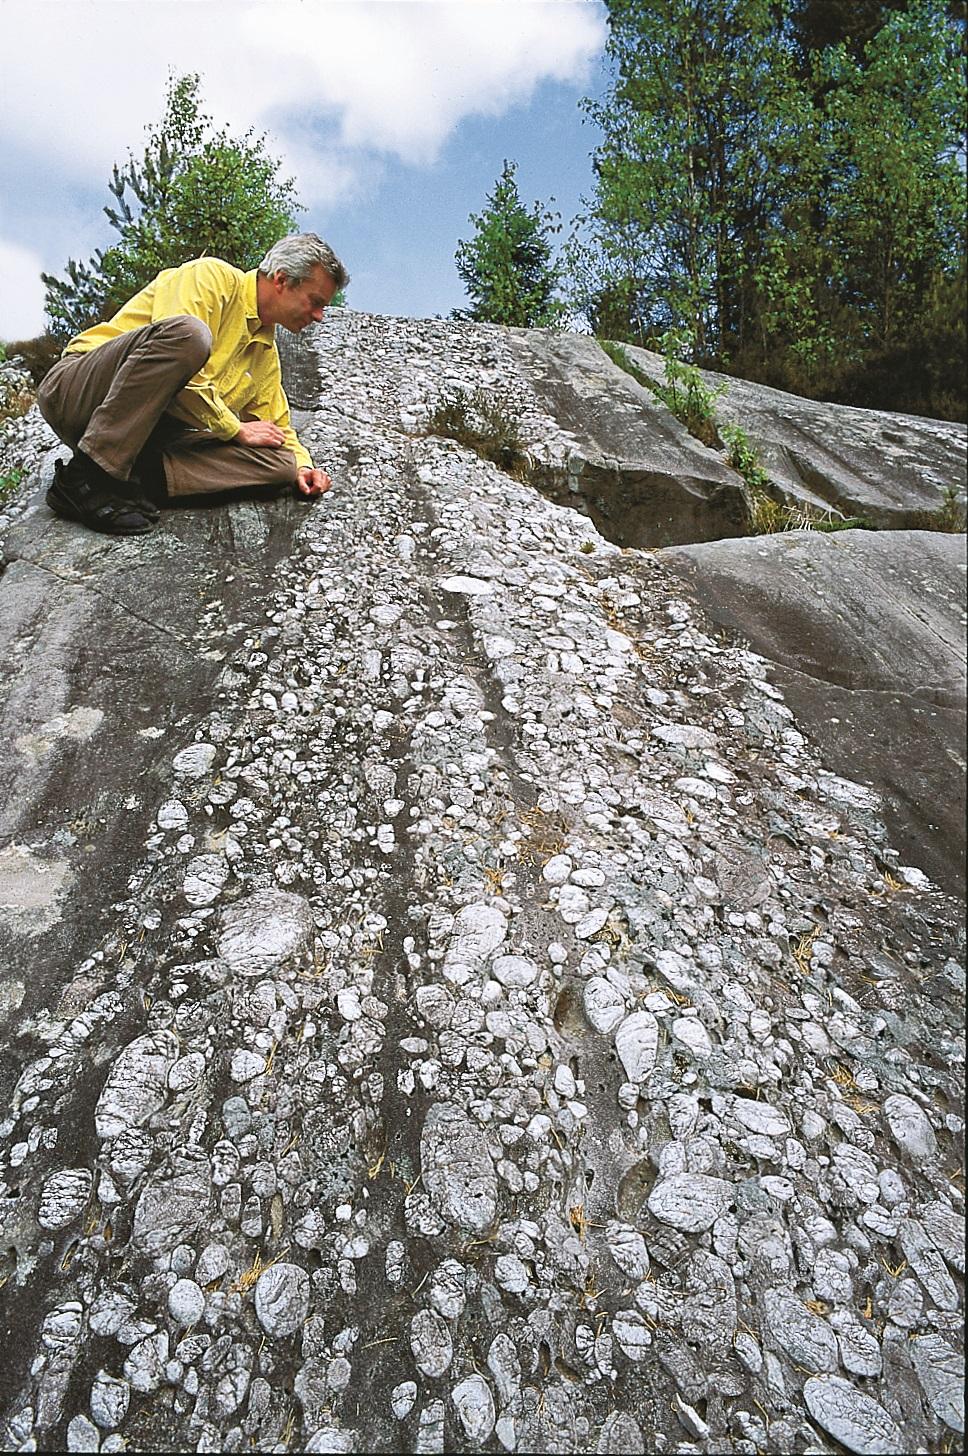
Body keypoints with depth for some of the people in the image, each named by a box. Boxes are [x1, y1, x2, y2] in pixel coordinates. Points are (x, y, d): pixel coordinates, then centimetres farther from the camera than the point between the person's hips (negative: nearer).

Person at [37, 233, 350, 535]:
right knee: (188, 333, -36)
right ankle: (83, 478, -32)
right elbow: (176, 335, -19)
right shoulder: (212, 276, -6)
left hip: (146, 432, 6)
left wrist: (301, 465, 1)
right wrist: (236, 429, -13)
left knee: (280, 461, -13)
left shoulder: (267, 354, 16)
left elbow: (278, 426, 23)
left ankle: (134, 476, -21)